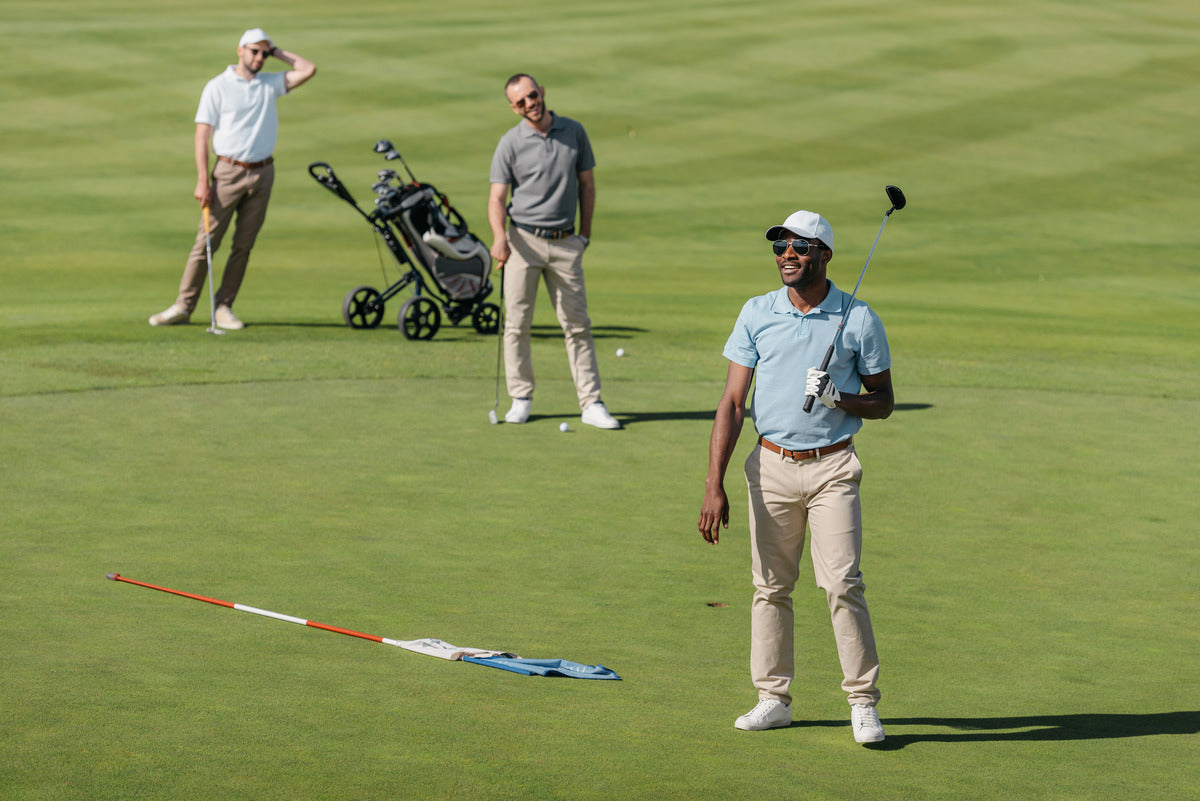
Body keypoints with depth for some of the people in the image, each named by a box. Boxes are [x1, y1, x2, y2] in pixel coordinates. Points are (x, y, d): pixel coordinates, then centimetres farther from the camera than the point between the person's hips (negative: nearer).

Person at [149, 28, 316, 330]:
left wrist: (278, 52, 9)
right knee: (206, 241, -5)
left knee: (243, 245, 3)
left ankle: (223, 307, 8)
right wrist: (203, 181, -11)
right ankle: (184, 306, 0)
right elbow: (202, 135, -4)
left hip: (262, 173, 4)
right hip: (229, 172, -4)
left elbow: (308, 70, 8)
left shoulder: (270, 84, 12)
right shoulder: (217, 87, 0)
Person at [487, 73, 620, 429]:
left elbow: (586, 184, 13)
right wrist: (499, 236, -23)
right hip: (523, 240, -2)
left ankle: (592, 403, 2)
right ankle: (521, 398, 11)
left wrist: (585, 233, 7)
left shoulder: (574, 132, 5)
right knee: (517, 324, 0)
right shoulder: (510, 143, -2)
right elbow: (497, 198, -6)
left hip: (565, 243, 2)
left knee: (578, 325, 2)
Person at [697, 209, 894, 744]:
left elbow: (883, 402, 5)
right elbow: (732, 403, 1)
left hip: (832, 468, -2)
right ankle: (773, 698, 16)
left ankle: (863, 703, -3)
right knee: (771, 585, 6)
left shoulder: (858, 319, -2)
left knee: (842, 584, -10)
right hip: (772, 465, 2)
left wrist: (839, 399, -17)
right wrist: (714, 485, -6)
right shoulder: (756, 314, 2)